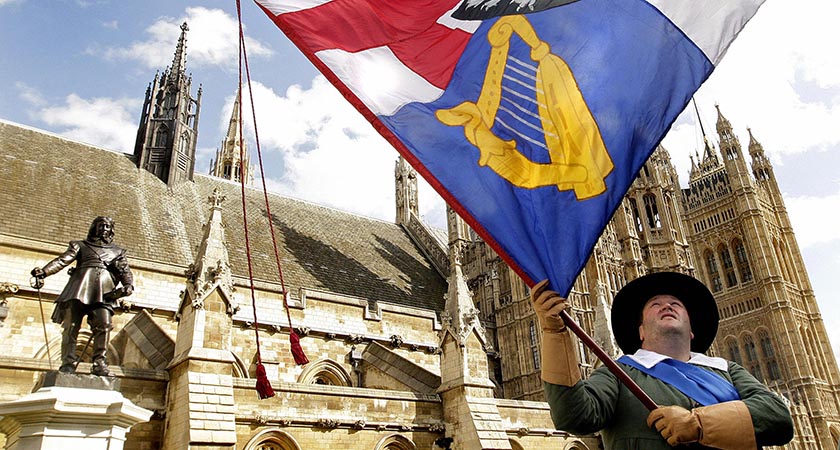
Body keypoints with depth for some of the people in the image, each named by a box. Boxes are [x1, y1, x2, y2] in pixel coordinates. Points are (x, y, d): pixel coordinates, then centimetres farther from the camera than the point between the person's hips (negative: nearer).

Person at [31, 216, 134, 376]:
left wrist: (128, 285, -6)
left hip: (104, 291, 0)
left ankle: (100, 364, -19)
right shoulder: (81, 245, 25)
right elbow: (63, 260, 10)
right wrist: (44, 271, -9)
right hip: (80, 286, 0)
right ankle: (68, 363, -12)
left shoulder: (117, 252, 28)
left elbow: (125, 271, 16)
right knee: (71, 325, -11)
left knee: (103, 325, -16)